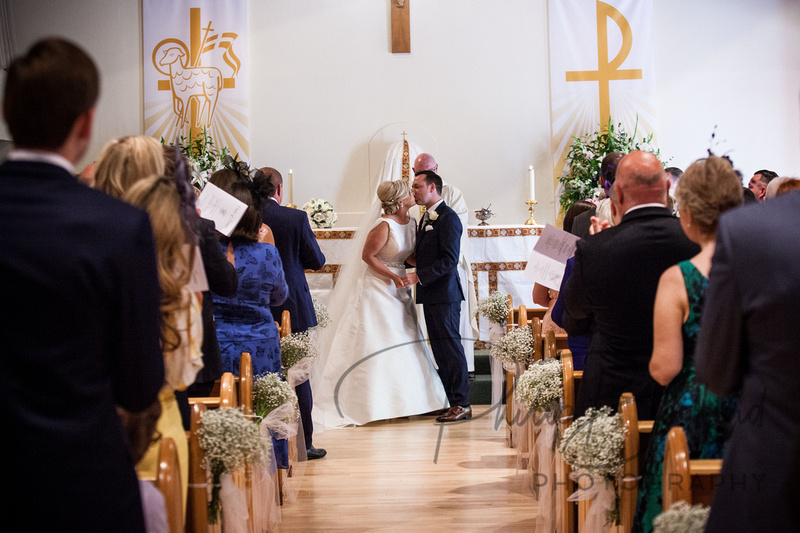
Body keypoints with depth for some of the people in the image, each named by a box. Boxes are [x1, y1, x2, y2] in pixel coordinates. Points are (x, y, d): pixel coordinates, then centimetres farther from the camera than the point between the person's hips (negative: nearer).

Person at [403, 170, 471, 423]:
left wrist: (419, 276, -21)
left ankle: (462, 404, 0)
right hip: (430, 294, 9)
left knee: (451, 347, -5)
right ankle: (451, 402, 17)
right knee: (439, 348, 11)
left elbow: (449, 260, -19)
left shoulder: (448, 217, -12)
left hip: (444, 293, -9)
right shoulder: (426, 217, 18)